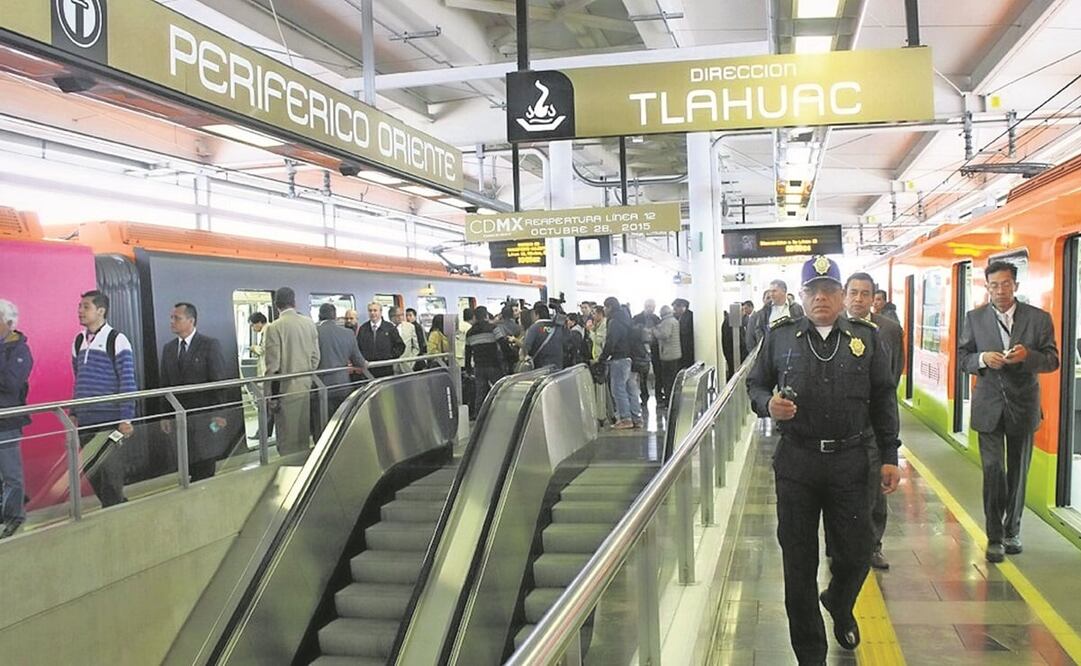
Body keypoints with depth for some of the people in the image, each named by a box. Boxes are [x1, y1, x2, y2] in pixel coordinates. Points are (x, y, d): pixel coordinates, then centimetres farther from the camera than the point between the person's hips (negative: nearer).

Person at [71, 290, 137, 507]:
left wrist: (126, 418, -13)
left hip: (109, 422, -6)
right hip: (85, 422, 6)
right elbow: (78, 381, 18)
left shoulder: (116, 340, -7)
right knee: (92, 474, 10)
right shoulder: (78, 341, 11)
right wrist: (73, 414, 15)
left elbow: (128, 381, -9)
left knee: (110, 474, -1)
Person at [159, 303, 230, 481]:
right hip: (180, 417, 5)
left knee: (206, 467, -2)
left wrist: (220, 413, -11)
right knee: (188, 467, 3)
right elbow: (165, 384, 13)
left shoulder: (210, 345, -5)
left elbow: (220, 381, -7)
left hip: (206, 417, -4)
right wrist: (165, 415, 7)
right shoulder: (168, 348, 11)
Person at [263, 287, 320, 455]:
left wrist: (270, 394, -2)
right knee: (304, 431, 15)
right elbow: (316, 357, 7)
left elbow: (273, 364, -11)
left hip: (286, 389, -5)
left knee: (288, 436, 2)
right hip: (307, 386, 5)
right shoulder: (309, 323, 2)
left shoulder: (274, 327, -11)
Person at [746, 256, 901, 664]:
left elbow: (884, 400, 8)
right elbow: (756, 384, 10)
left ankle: (839, 606, 44)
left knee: (854, 554, 7)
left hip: (852, 462, 1)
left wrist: (889, 457, 5)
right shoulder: (781, 336, 5)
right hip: (796, 462, 0)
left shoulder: (866, 338, 6)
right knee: (799, 562, 5)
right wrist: (768, 405, -13)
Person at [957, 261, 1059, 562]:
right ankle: (995, 537, 6)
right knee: (993, 471, -4)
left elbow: (1052, 360, -2)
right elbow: (962, 358, 3)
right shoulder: (974, 319, 1)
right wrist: (983, 359, -18)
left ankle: (1012, 531, 29)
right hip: (989, 405, -1)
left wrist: (1027, 355, -22)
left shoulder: (1039, 318, -1)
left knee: (1018, 472, 12)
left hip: (1023, 405, 1)